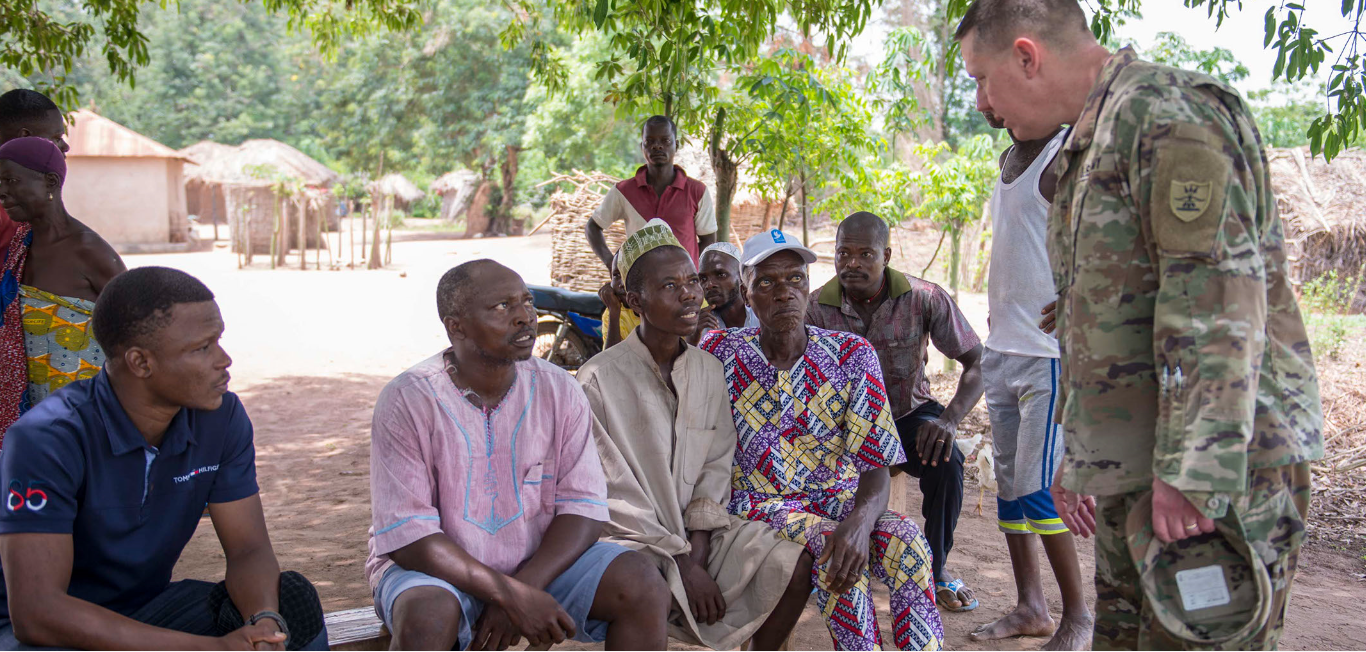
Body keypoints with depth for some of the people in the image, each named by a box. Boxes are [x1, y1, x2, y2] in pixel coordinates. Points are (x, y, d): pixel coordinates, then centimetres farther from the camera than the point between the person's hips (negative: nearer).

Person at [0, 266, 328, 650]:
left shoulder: (221, 417, -9)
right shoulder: (47, 439, -26)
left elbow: (249, 549, -7)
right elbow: (35, 611, -32)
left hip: (147, 611, 5)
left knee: (293, 600, -18)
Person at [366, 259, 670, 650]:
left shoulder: (559, 390, -3)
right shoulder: (407, 400, -14)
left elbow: (583, 506, -5)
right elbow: (406, 534, -18)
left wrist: (525, 587, -22)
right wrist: (512, 596, -25)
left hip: (539, 561, 3)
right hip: (439, 569, -3)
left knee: (645, 588, -19)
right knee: (427, 616, -36)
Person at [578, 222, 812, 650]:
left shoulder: (710, 370, 6)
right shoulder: (599, 379, -11)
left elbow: (716, 467, 5)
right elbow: (615, 495, -12)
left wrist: (698, 553, -9)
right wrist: (683, 565, -15)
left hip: (700, 534, 5)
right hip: (632, 539, -5)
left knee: (794, 566, -12)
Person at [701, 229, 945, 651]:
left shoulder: (852, 355, -4)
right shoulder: (722, 353, -2)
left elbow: (875, 463, -11)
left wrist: (861, 520, -30)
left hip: (838, 498, 2)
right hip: (760, 502, -1)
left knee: (906, 542, -29)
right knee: (830, 544, -33)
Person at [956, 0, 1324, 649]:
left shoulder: (1170, 113, -13)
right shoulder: (1087, 147, 20)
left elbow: (1218, 296, -22)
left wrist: (1192, 471, -25)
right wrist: (1080, 455, 26)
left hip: (1216, 469, -10)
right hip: (1133, 476, 10)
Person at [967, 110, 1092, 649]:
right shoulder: (1009, 159, 16)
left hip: (1048, 353, -9)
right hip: (1002, 349, 9)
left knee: (1038, 489, -7)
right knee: (1009, 484, 11)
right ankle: (1030, 607, 21)